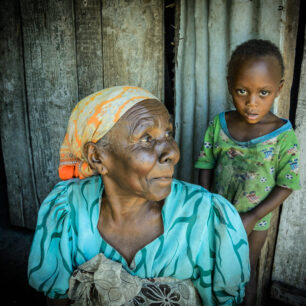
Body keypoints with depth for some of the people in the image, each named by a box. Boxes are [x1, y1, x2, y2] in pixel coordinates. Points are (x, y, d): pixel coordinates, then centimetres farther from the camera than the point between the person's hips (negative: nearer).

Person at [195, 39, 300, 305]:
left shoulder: (284, 136, -19)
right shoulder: (218, 125, -12)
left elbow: (286, 185, -13)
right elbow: (206, 166, -4)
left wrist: (253, 218, -18)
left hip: (255, 220, -2)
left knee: (246, 271, 19)